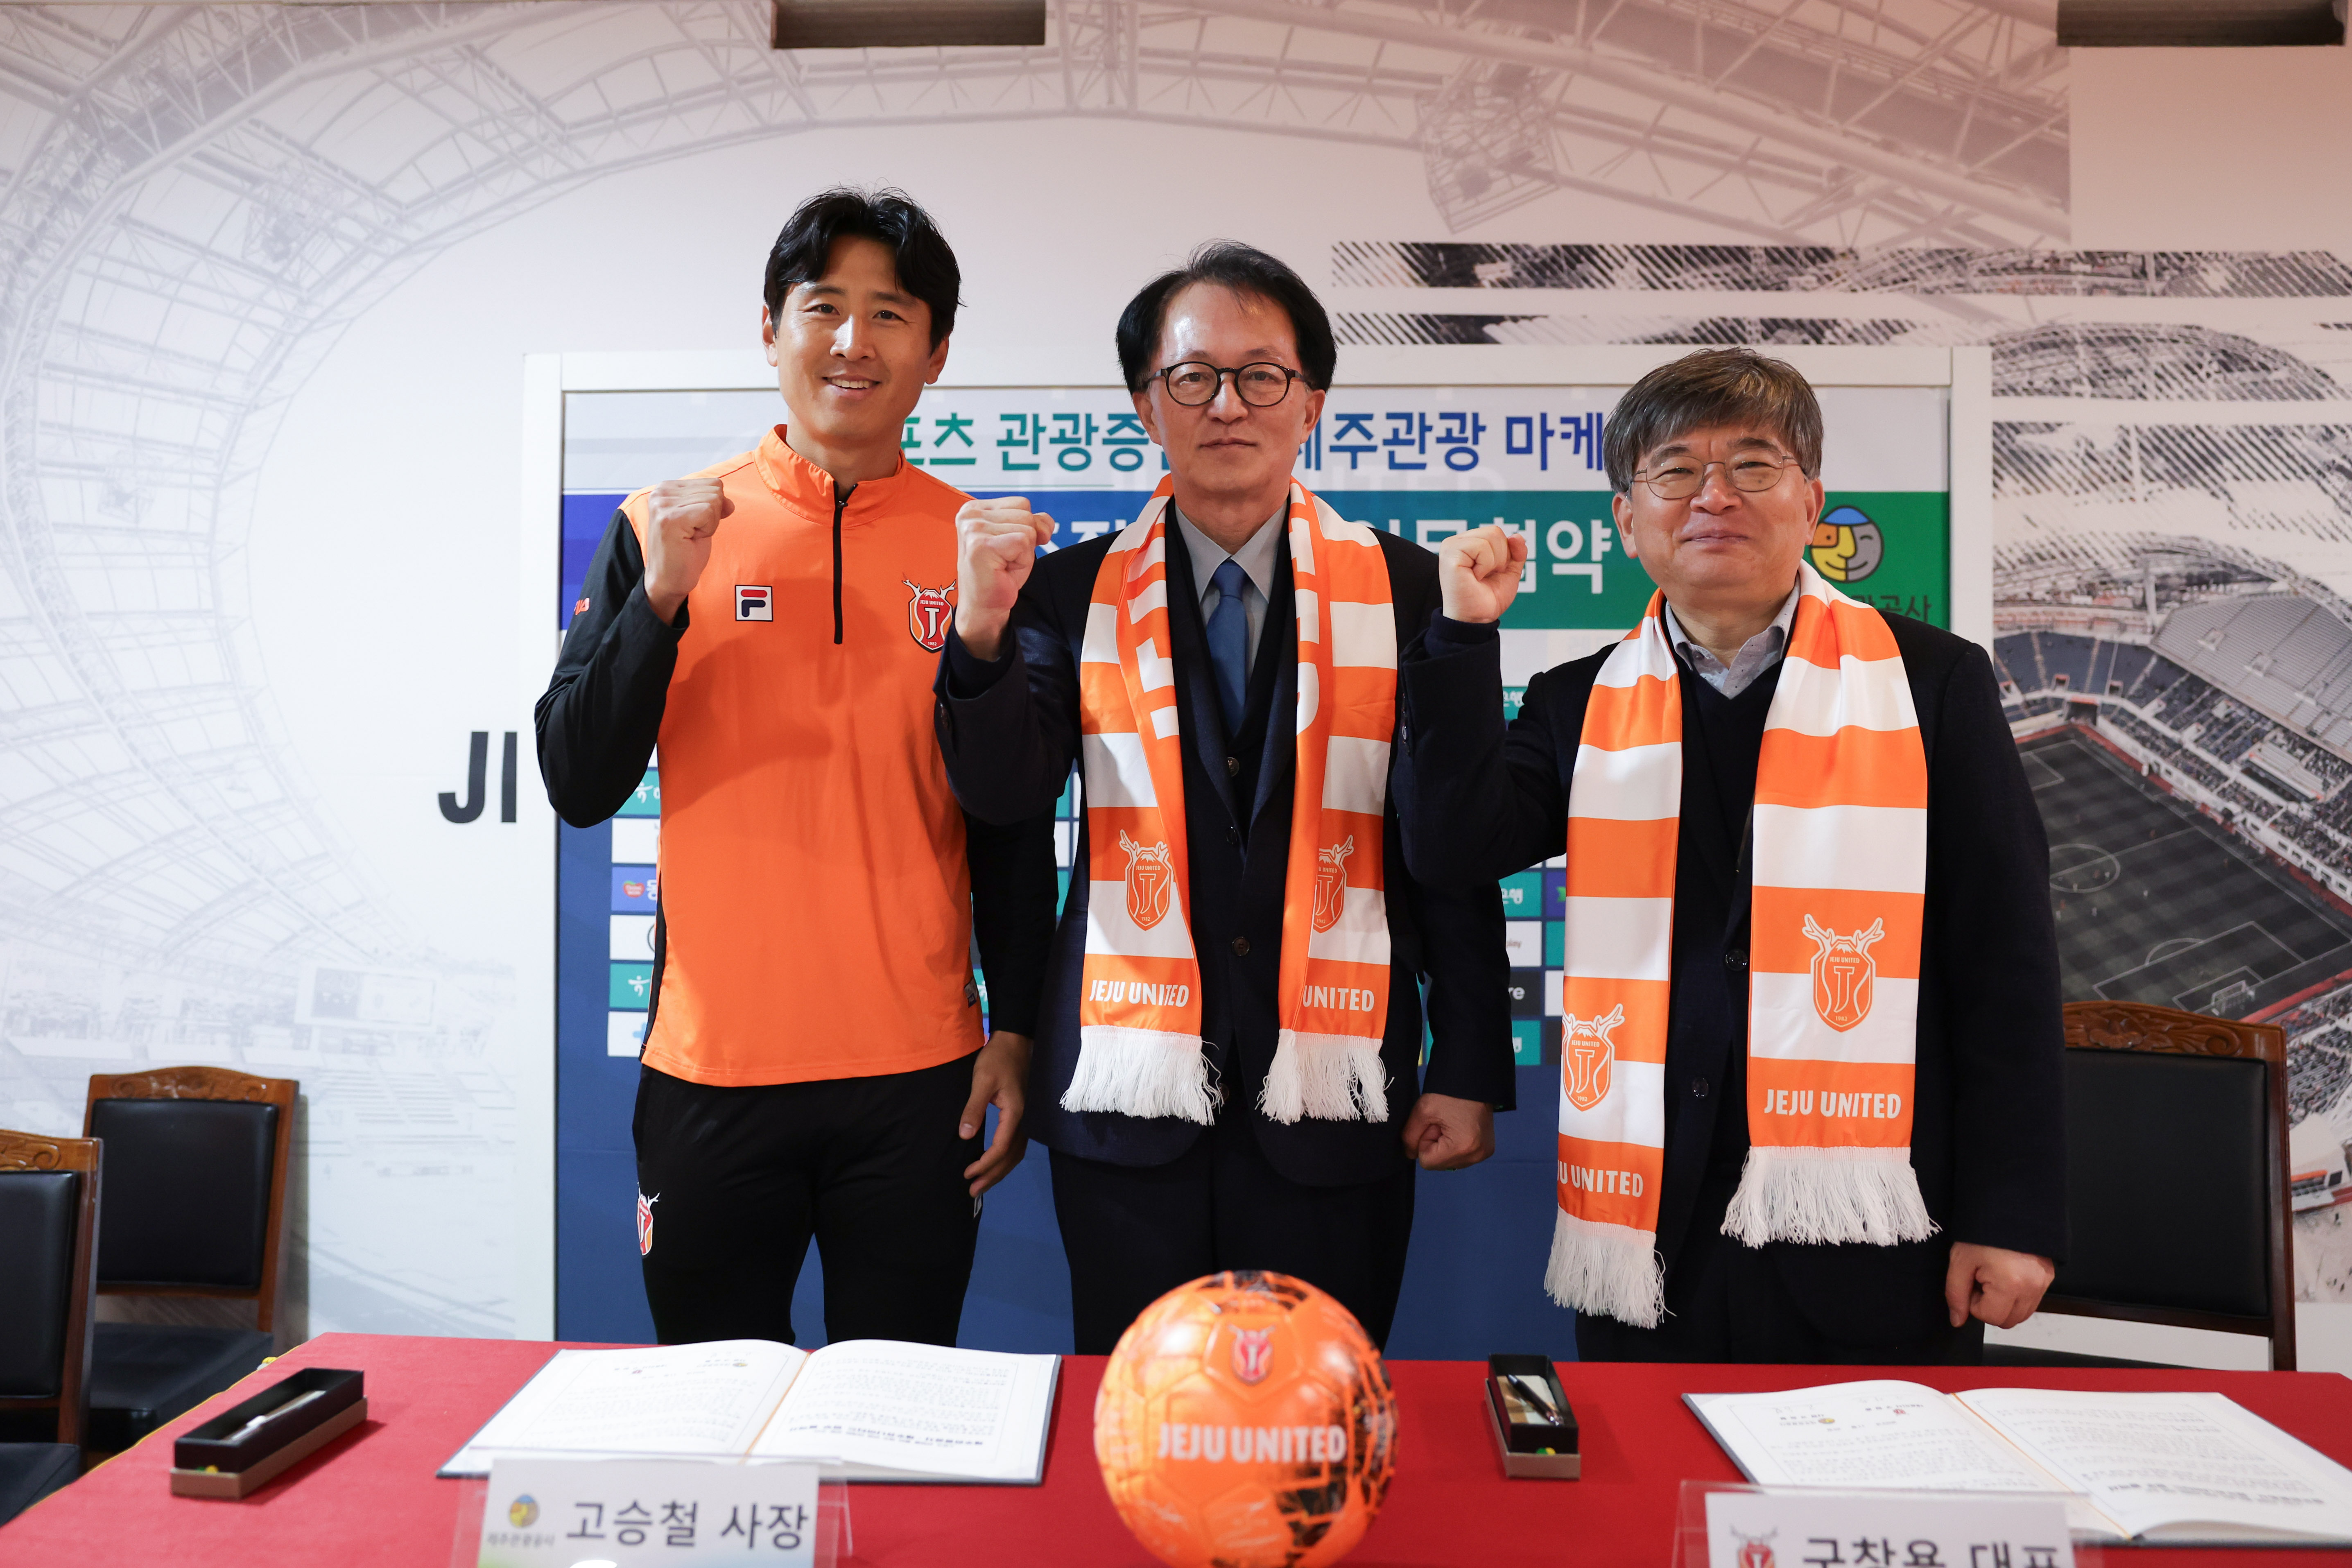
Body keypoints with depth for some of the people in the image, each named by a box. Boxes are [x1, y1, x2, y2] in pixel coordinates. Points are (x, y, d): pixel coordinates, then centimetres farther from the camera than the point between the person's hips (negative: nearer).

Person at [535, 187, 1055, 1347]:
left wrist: (1015, 1031, 4)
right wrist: (661, 596, -15)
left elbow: (1014, 825, 6)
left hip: (918, 1077, 1)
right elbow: (579, 785, -3)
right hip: (712, 1072, 0)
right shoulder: (666, 527, 1)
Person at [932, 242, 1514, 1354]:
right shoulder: (1077, 590, 5)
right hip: (1128, 1098, 1)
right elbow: (1002, 793, -5)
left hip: (1332, 1103, 0)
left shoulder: (1406, 591, 3)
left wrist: (1470, 1071, 2)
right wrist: (982, 632, -22)